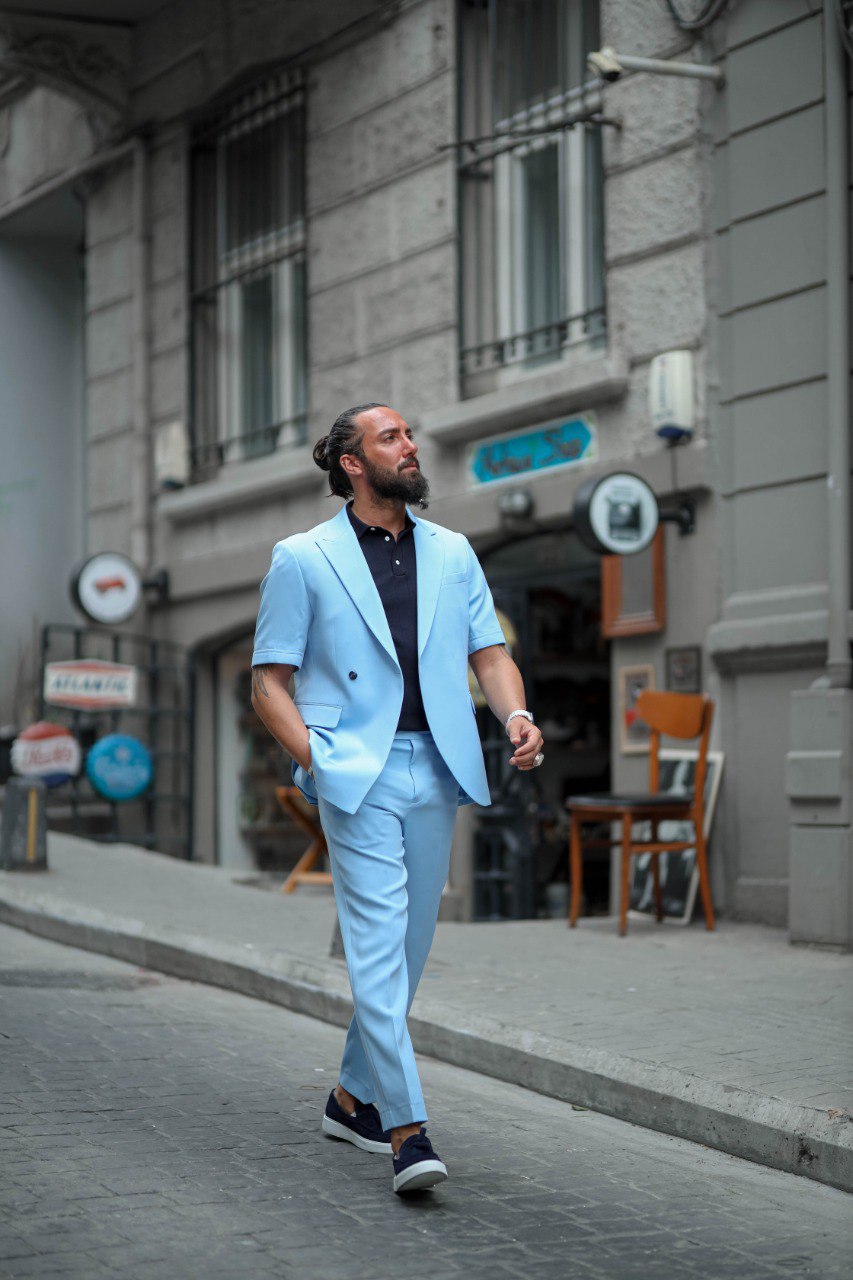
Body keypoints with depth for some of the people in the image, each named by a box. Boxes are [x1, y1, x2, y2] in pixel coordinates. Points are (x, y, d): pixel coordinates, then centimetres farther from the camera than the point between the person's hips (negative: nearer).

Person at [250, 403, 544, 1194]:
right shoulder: (303, 559, 3)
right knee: (380, 941, -14)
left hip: (435, 769, 5)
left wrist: (516, 716, -9)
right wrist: (315, 758, -11)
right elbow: (269, 682, 3)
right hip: (356, 772, -5)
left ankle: (353, 1097, 26)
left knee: (408, 944, 10)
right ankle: (407, 1129, -17)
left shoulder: (452, 553, 15)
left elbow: (489, 652, 11)